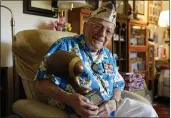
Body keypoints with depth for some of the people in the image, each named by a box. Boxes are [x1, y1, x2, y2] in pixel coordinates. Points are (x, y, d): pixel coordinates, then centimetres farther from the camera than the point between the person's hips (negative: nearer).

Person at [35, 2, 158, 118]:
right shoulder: (65, 45, -6)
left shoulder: (108, 56, 14)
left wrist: (114, 102, -7)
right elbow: (43, 82, -11)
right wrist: (69, 98, -28)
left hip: (109, 107, 7)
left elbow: (117, 85, 16)